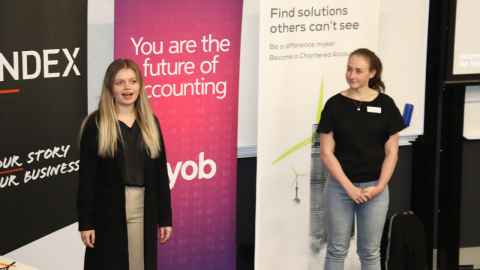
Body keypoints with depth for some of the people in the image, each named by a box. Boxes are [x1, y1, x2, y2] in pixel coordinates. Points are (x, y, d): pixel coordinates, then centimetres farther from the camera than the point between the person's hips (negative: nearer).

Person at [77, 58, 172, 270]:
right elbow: (86, 176, -5)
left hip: (144, 212, 4)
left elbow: (161, 173, 9)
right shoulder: (96, 124, -3)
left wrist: (165, 217, 7)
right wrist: (85, 222, -9)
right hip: (108, 213, -3)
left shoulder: (150, 122, 8)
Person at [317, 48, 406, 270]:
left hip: (374, 188, 1)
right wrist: (349, 187, -13)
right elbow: (326, 152, -6)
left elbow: (391, 153, 0)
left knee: (370, 252, 9)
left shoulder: (385, 105, -2)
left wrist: (379, 186, -11)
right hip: (340, 187, 0)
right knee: (337, 249, 7)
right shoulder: (335, 104, -4)